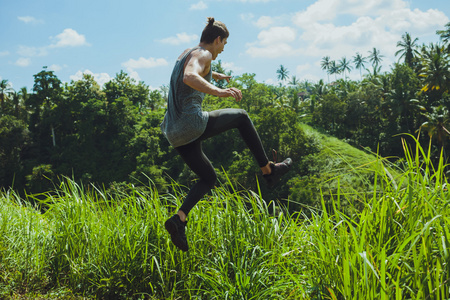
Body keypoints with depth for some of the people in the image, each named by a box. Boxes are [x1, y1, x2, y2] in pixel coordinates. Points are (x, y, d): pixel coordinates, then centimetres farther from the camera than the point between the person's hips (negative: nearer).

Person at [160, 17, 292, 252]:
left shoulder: (185, 54, 22)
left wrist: (213, 74, 63)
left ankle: (179, 219, -1)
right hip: (193, 125, -9)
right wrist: (218, 92, -42)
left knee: (208, 179, 21)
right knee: (241, 117, 16)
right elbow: (189, 77, -29)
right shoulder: (203, 54, -6)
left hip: (175, 133, 9)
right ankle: (268, 170, 21)